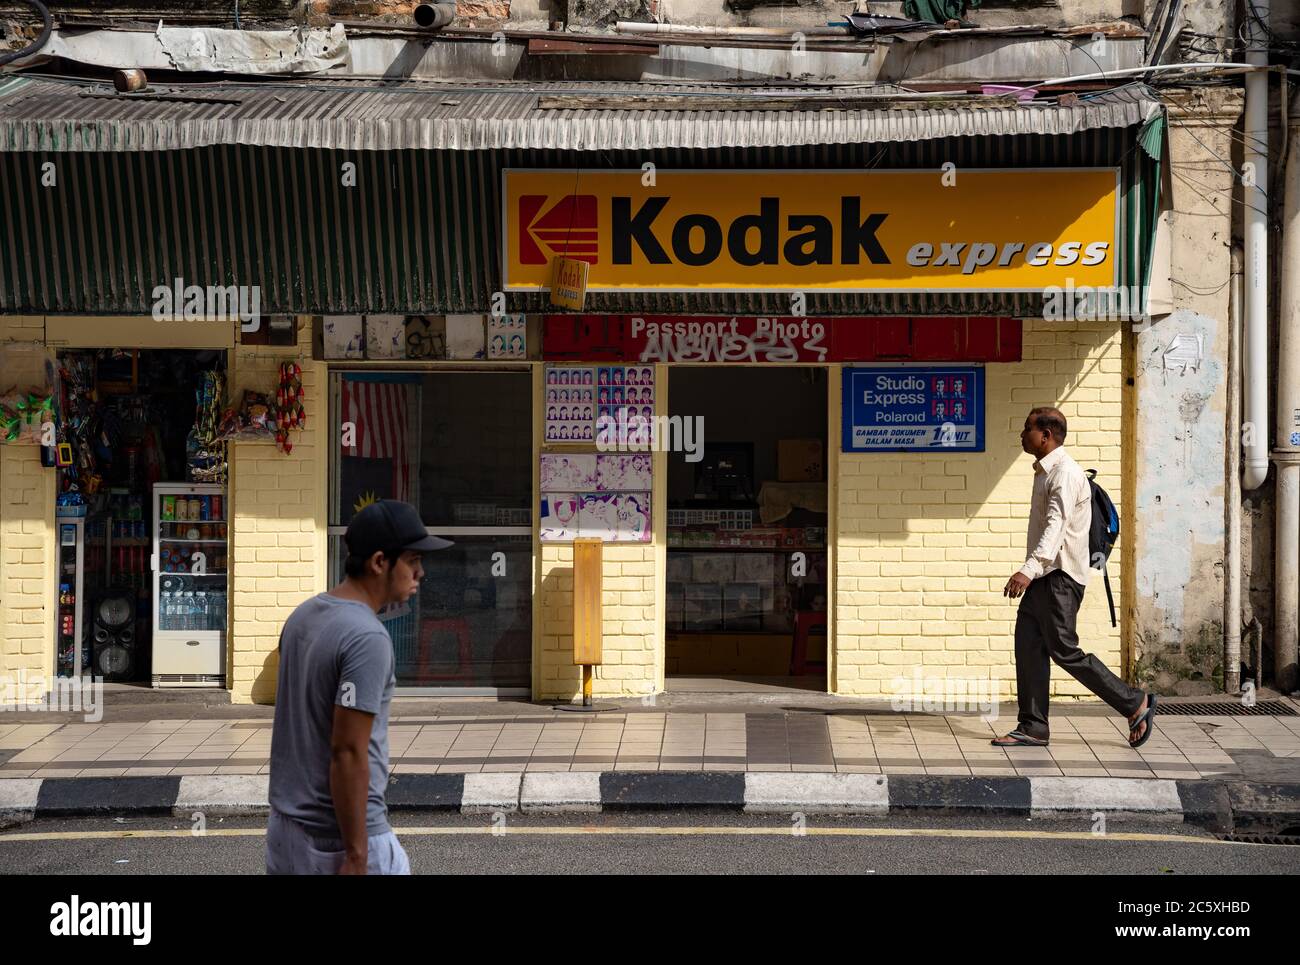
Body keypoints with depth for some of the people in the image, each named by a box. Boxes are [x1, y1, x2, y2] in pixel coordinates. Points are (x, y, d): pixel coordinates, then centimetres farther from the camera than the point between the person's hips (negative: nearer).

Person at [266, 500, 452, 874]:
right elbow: (348, 753, -23)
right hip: (340, 838, -8)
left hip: (285, 829, 8)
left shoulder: (302, 615, 7)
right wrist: (356, 857, -21)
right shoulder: (367, 638, -20)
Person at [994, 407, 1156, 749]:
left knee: (1065, 651, -7)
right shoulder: (1045, 471, 16)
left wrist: (1028, 570, -40)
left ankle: (1135, 704, 3)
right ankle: (1033, 728, 7)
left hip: (1060, 576, -10)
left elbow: (1057, 526, -28)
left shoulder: (1065, 473, -16)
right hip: (1044, 576, 10)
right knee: (1029, 646, 5)